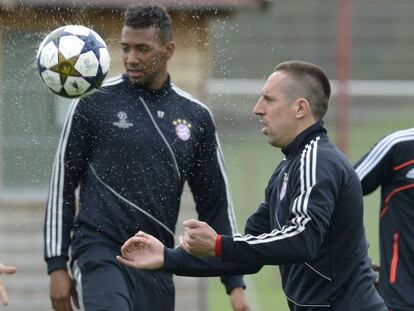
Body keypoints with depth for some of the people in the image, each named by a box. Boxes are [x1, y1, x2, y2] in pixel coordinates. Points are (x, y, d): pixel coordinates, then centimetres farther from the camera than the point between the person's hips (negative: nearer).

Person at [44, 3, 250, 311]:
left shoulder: (195, 117, 9)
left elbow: (215, 204, 13)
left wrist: (235, 284, 7)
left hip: (157, 266, 4)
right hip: (100, 251, -4)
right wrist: (57, 265, -2)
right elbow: (62, 184, 4)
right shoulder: (95, 103, 0)